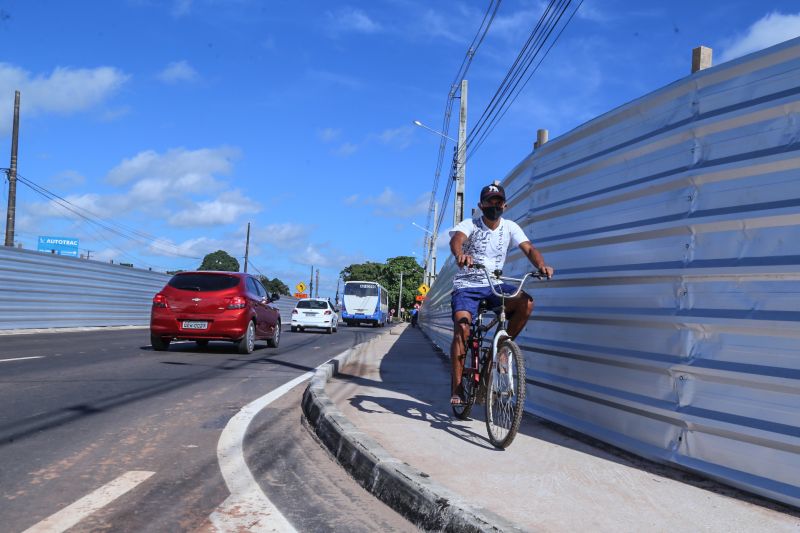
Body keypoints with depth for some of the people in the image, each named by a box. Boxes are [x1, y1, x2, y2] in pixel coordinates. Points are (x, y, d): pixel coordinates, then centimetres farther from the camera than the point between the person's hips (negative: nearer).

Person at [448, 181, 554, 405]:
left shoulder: (510, 227, 3)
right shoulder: (470, 225, -7)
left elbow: (528, 248, -10)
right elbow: (456, 239, -28)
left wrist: (541, 265, -33)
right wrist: (460, 254, -53)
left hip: (494, 285, 3)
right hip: (467, 286, -3)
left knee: (526, 302, -25)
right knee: (462, 329, -23)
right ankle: (456, 387, -15)